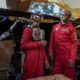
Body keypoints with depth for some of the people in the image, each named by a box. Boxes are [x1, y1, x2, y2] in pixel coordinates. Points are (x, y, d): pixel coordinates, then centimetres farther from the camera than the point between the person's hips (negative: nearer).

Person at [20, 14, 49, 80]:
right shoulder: (27, 30, -3)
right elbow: (23, 45, -13)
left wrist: (45, 59, 15)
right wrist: (39, 43, -12)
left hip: (40, 59, 6)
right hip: (31, 59, -6)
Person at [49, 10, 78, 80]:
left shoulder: (71, 28, -5)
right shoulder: (55, 27, 9)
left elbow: (74, 43, -9)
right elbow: (52, 40, 13)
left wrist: (72, 58, -15)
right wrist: (51, 52, 5)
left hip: (67, 56, -4)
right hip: (57, 55, 4)